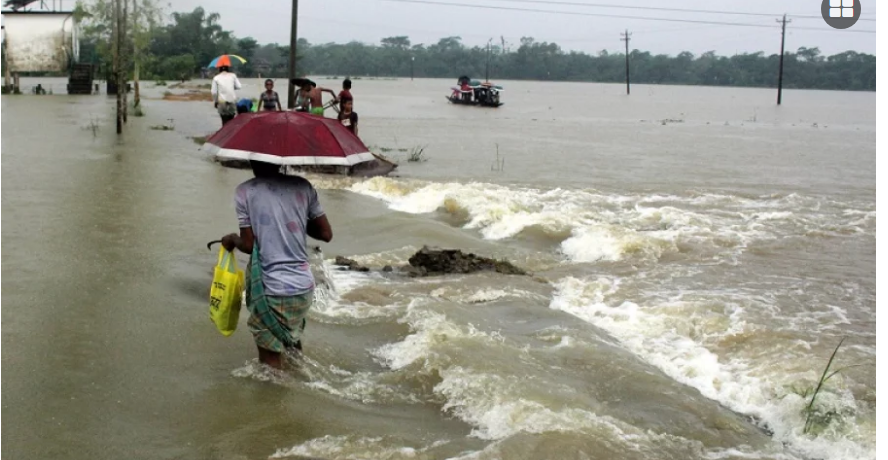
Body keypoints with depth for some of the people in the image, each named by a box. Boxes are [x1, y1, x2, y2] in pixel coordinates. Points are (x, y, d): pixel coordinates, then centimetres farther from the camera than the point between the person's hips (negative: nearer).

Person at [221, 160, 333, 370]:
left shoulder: (245, 192, -6)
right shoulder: (302, 186, 3)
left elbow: (249, 245, -6)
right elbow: (326, 234, 6)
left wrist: (232, 239, 15)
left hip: (272, 290, -5)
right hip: (304, 287, 5)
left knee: (270, 355, 6)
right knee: (292, 335, 30)